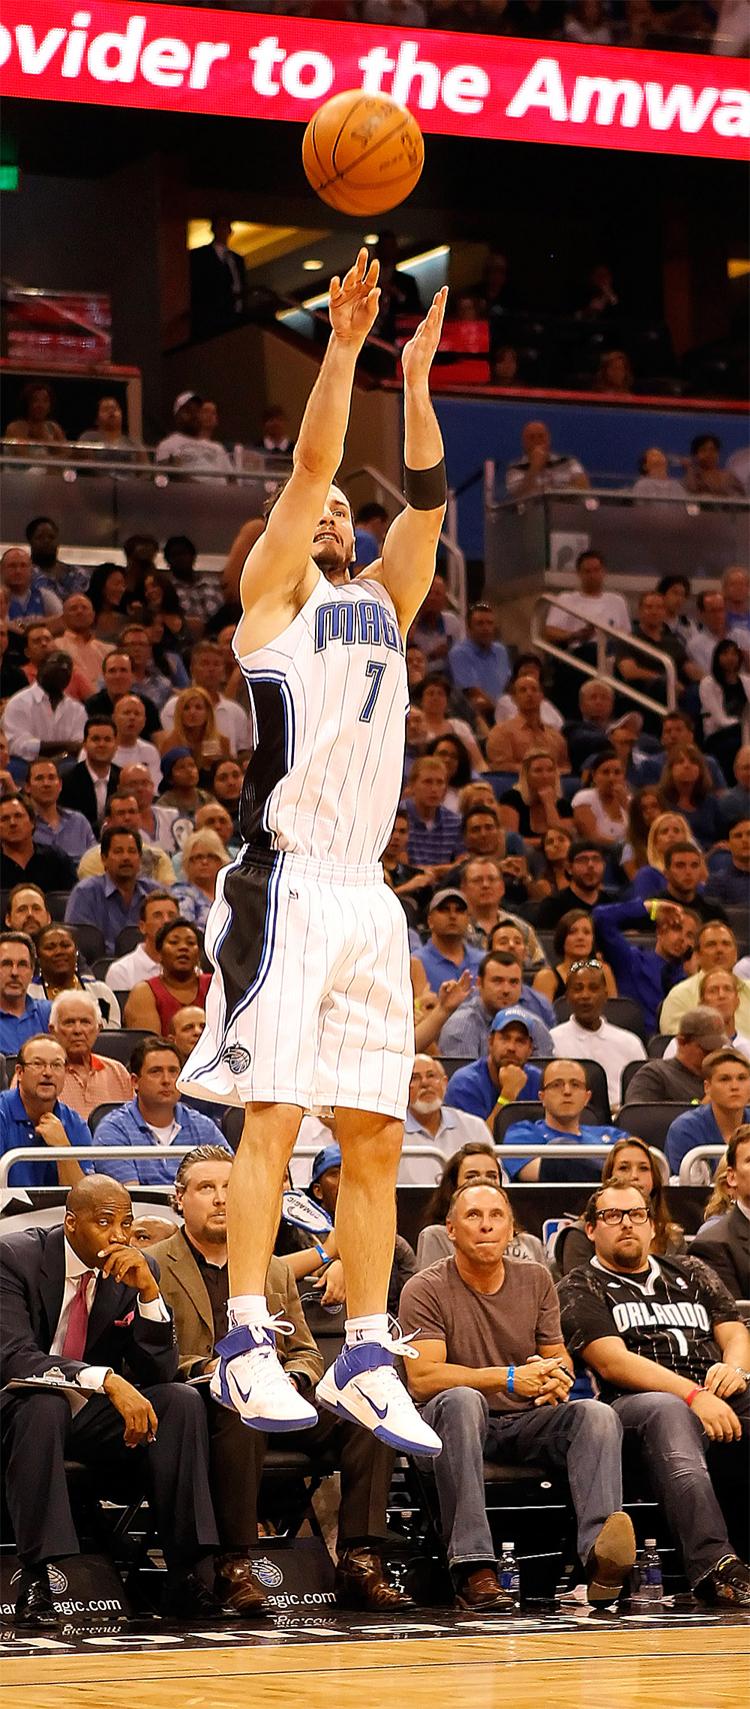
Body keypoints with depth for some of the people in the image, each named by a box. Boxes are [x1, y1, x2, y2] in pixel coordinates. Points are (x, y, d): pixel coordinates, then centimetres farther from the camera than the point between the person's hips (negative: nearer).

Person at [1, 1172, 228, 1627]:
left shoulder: (137, 1271, -1)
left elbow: (159, 1373, -6)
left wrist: (149, 1291, -21)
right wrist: (107, 1380, -38)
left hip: (95, 1418, 4)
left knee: (182, 1401, -21)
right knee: (43, 1402, -38)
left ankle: (184, 1577, -24)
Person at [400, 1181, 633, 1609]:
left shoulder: (536, 1280, 14)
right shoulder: (426, 1290, -2)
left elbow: (559, 1357, 17)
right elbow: (422, 1378, -14)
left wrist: (558, 1376, -10)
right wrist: (508, 1379, -21)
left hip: (526, 1424, 4)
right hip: (460, 1426, -4)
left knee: (597, 1414, -25)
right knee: (461, 1399, -38)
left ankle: (600, 1556, -48)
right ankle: (474, 1568, -46)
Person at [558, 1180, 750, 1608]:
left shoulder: (691, 1273, 32)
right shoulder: (581, 1289, 15)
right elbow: (612, 1363, -1)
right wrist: (692, 1394, -15)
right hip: (637, 1402, -4)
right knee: (667, 1411, -41)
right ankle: (713, 1564, -56)